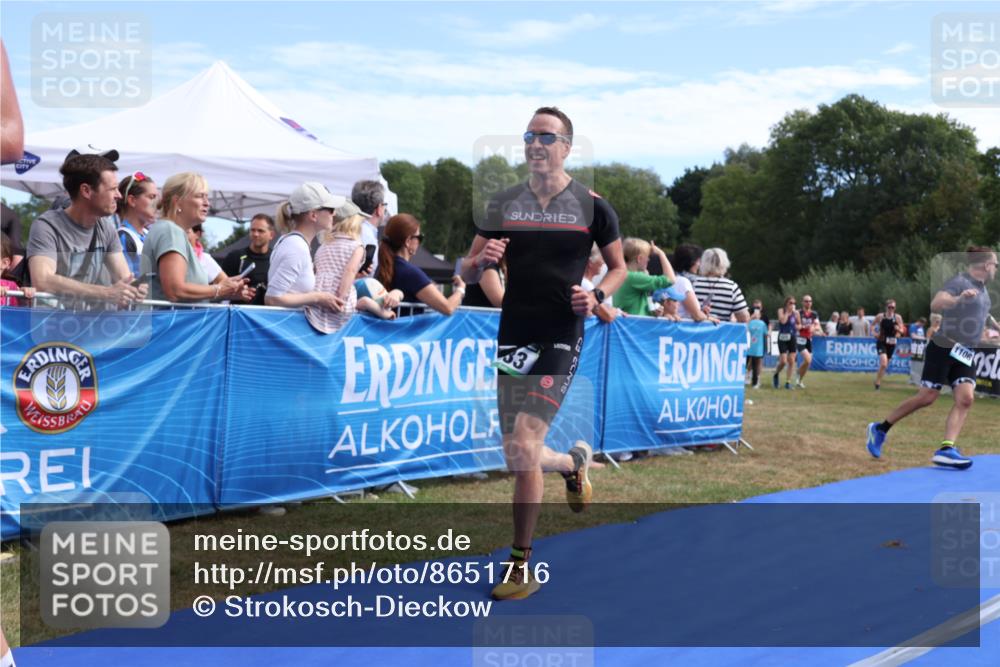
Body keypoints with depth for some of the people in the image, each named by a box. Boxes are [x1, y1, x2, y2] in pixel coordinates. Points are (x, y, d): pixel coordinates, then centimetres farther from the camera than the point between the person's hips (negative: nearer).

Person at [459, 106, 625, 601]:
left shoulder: (591, 205, 0)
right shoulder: (503, 204, 7)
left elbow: (618, 267, 11)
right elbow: (465, 271, 12)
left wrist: (597, 296, -10)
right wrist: (480, 260, -12)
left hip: (561, 337, -4)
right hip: (513, 334, 4)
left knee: (524, 446, -16)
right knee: (518, 459, 6)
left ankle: (521, 565, -4)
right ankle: (574, 462, 42)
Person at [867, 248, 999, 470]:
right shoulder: (959, 282, -13)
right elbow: (935, 304, -31)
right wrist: (958, 299, -47)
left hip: (964, 353, 8)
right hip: (943, 348, -8)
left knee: (965, 398, -11)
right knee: (926, 398, -6)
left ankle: (946, 449, -15)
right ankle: (881, 429, 11)